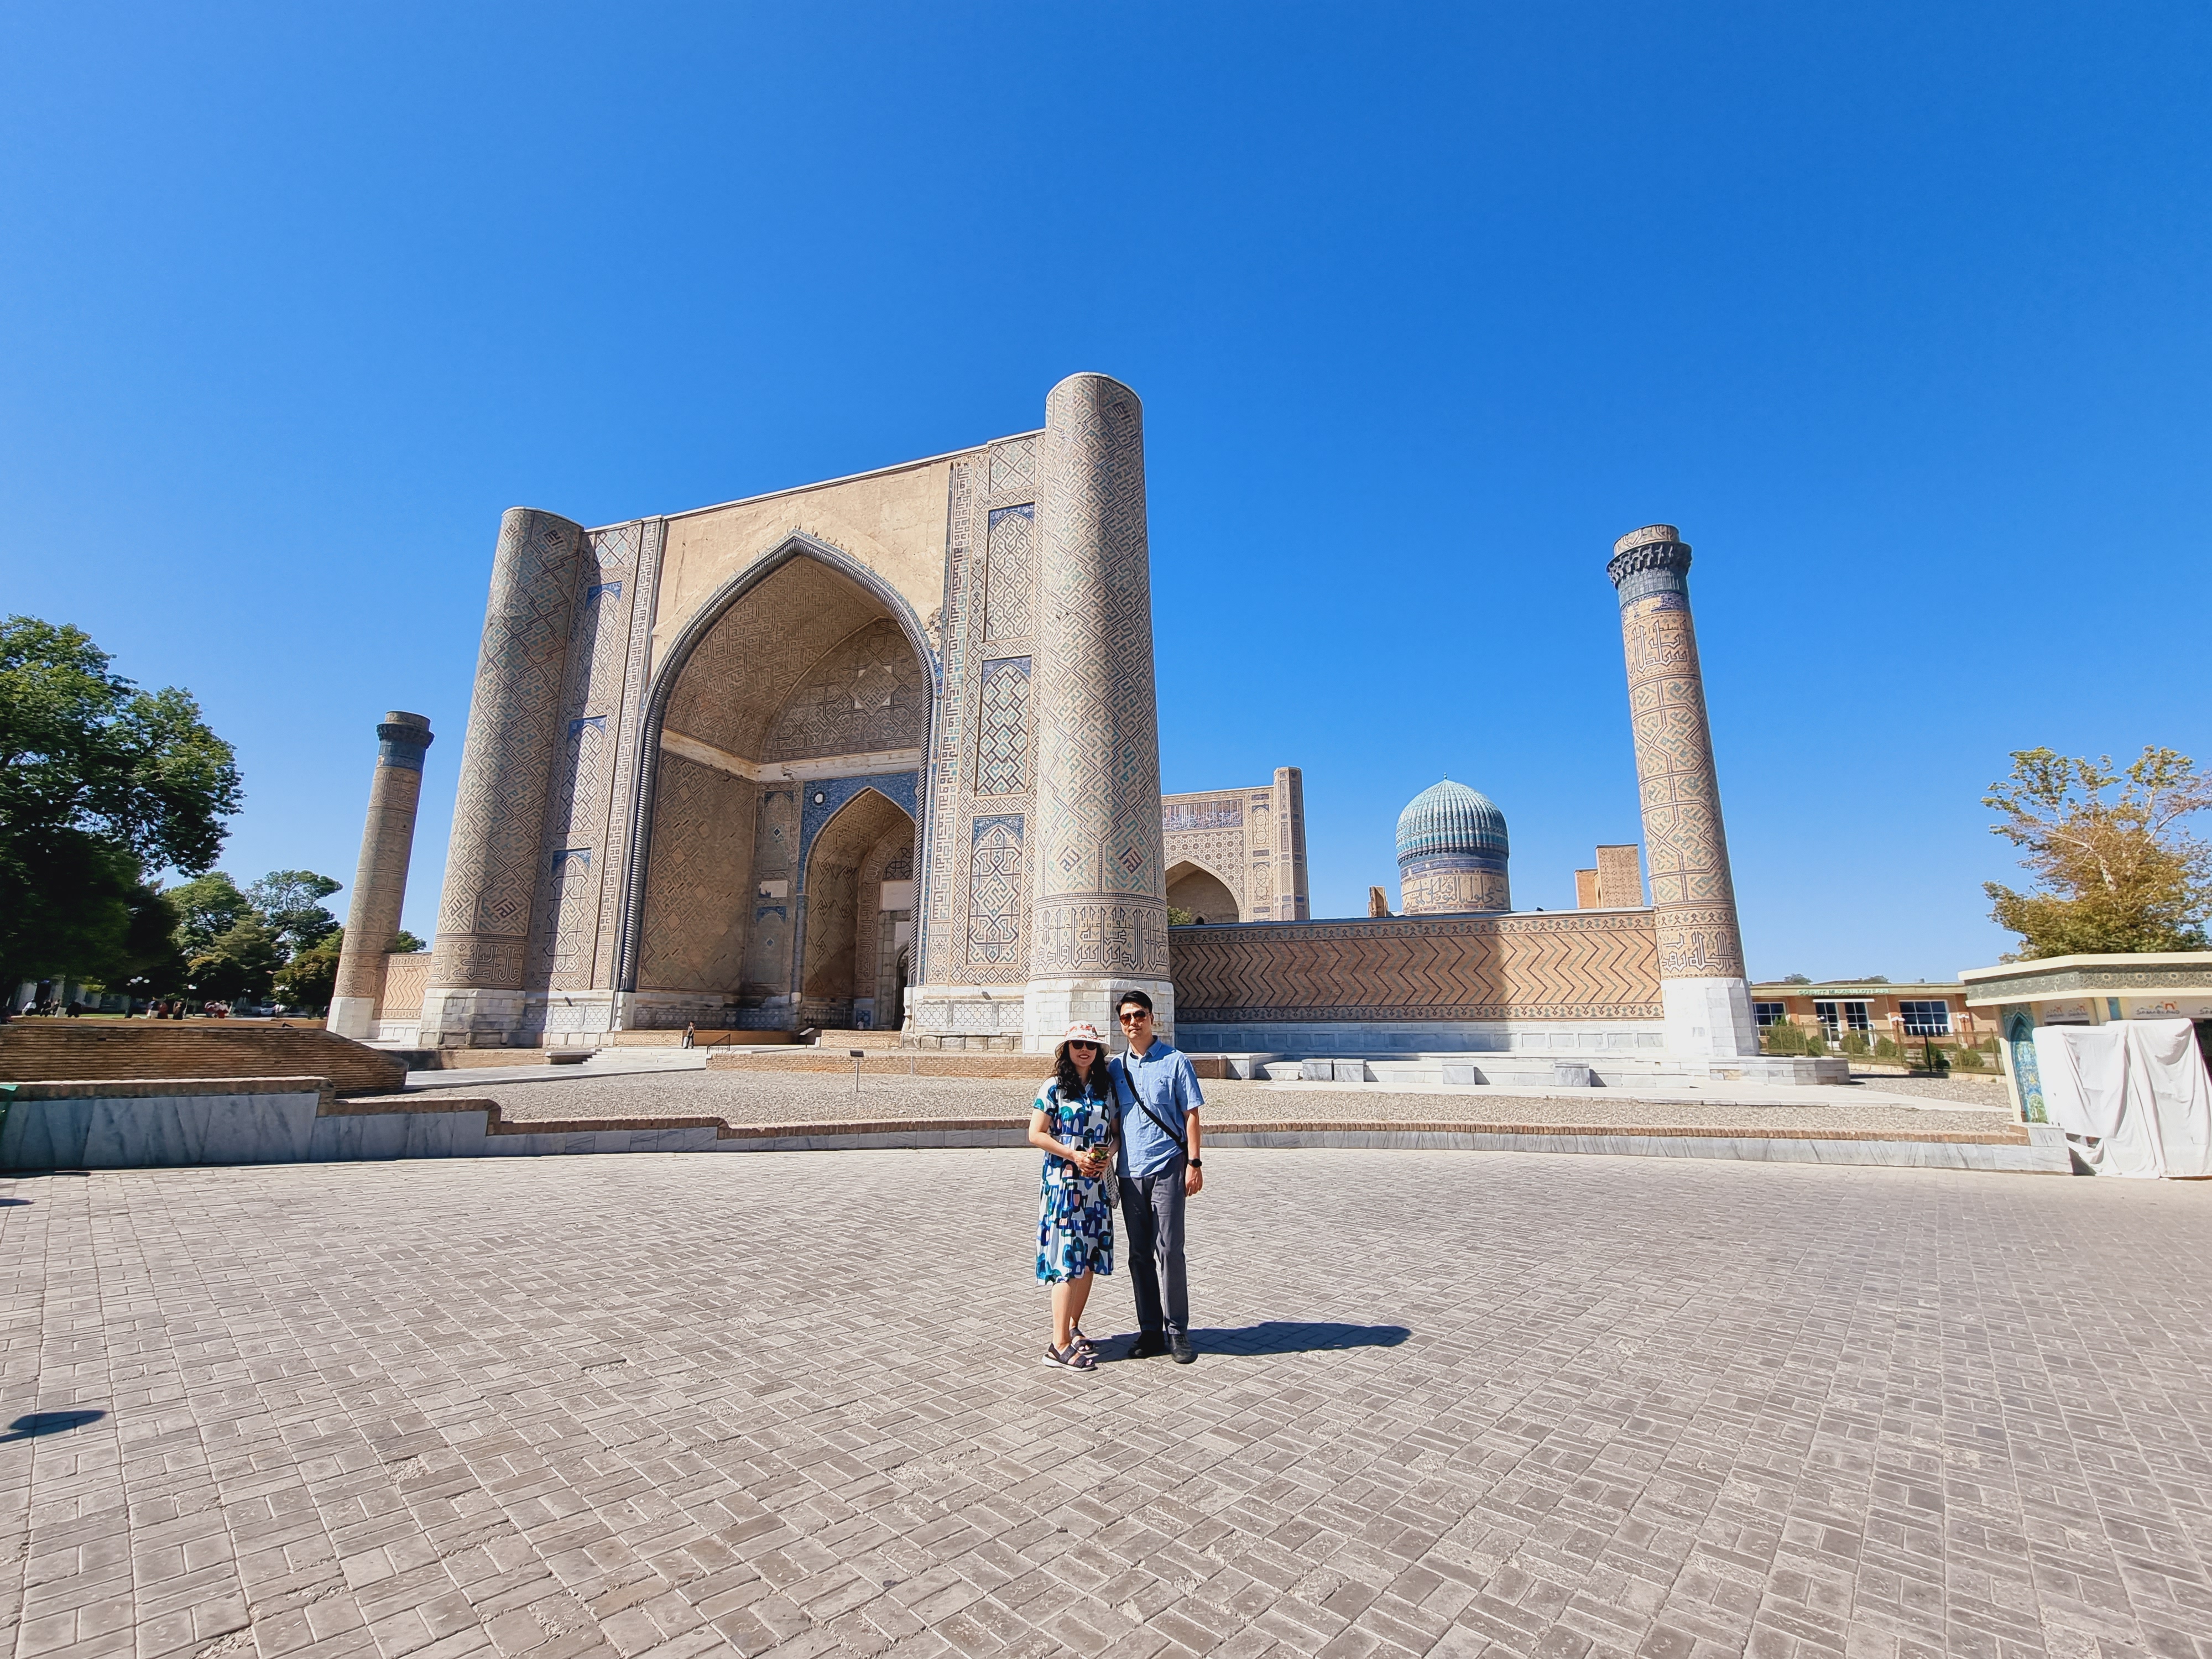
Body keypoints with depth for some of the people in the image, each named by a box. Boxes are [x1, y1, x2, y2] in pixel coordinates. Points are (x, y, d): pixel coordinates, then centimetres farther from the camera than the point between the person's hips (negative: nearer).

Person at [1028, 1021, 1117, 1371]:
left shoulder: (1104, 1089, 10)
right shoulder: (1054, 1087, -5)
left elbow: (1115, 1132, 16)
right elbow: (1036, 1135, -8)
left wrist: (1106, 1154, -5)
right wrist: (1074, 1155, -16)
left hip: (1096, 1184, 6)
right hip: (1063, 1183, -5)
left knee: (1089, 1260, 11)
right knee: (1067, 1262, -6)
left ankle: (1073, 1329, 28)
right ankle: (1060, 1345, 0)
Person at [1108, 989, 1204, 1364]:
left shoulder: (1175, 1061, -1)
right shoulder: (1115, 1067, 10)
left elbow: (1191, 1114, -2)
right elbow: (1111, 1121, 15)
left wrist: (1194, 1162, -8)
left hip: (1167, 1169, -4)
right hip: (1130, 1172, 4)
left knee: (1168, 1251, -3)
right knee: (1139, 1255, 10)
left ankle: (1177, 1333, 11)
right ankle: (1150, 1331, 21)